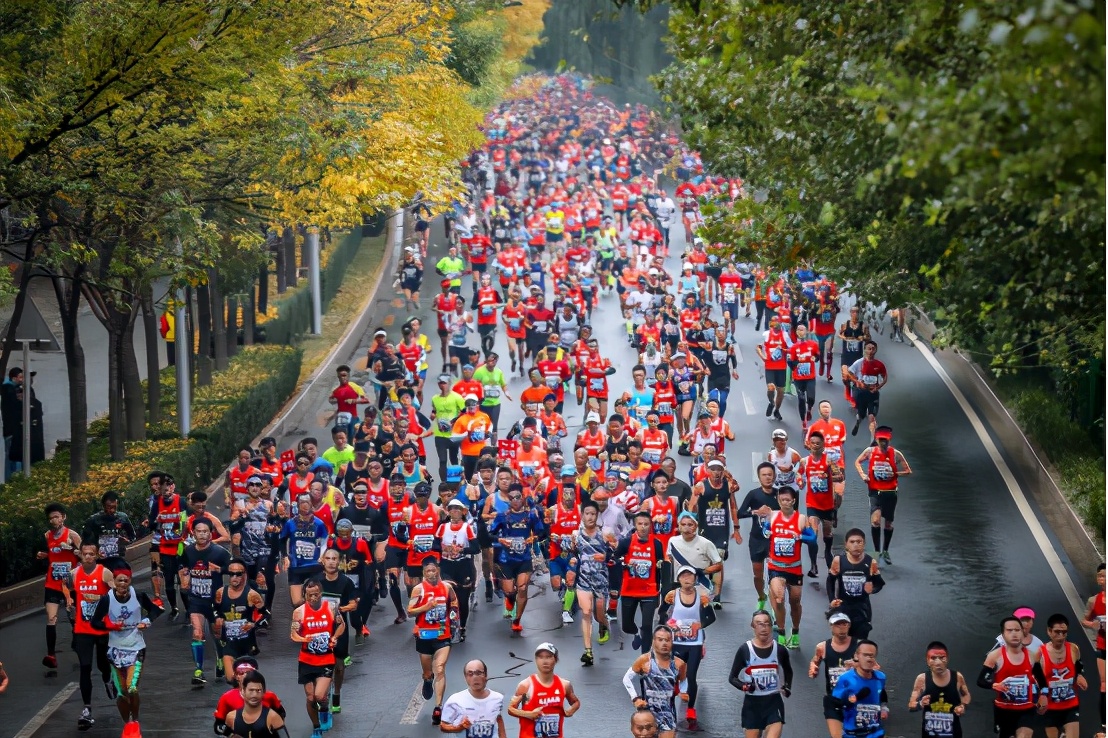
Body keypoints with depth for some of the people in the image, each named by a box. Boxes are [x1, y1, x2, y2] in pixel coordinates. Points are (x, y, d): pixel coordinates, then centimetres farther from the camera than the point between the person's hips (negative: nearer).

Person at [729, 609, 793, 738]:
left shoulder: (779, 650, 0)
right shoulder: (745, 650, -5)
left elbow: (788, 672, 21)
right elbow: (732, 677, 0)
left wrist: (787, 687, 5)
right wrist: (743, 686, -18)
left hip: (774, 702, 0)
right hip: (752, 703, 0)